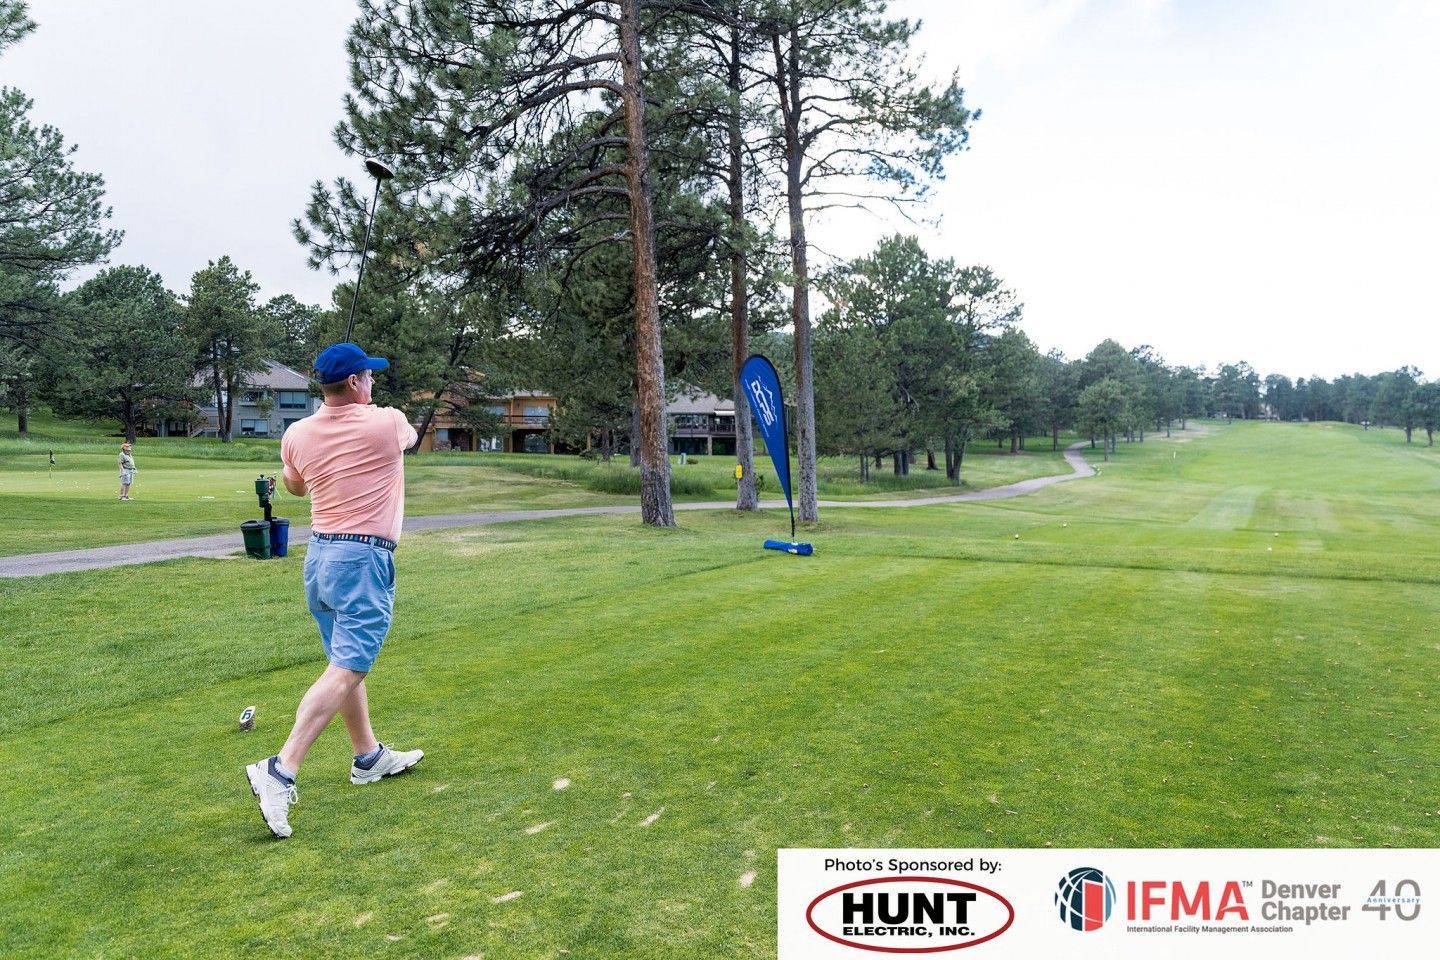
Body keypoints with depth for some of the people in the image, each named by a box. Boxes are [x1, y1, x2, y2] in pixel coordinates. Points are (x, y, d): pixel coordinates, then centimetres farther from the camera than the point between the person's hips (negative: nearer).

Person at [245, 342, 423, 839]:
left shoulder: (297, 434, 3)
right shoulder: (388, 422, -10)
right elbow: (409, 438, 16)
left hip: (318, 555, 7)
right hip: (365, 560, -7)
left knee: (348, 663, 17)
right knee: (344, 672, -9)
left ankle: (369, 756, 30)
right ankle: (280, 771, -18)